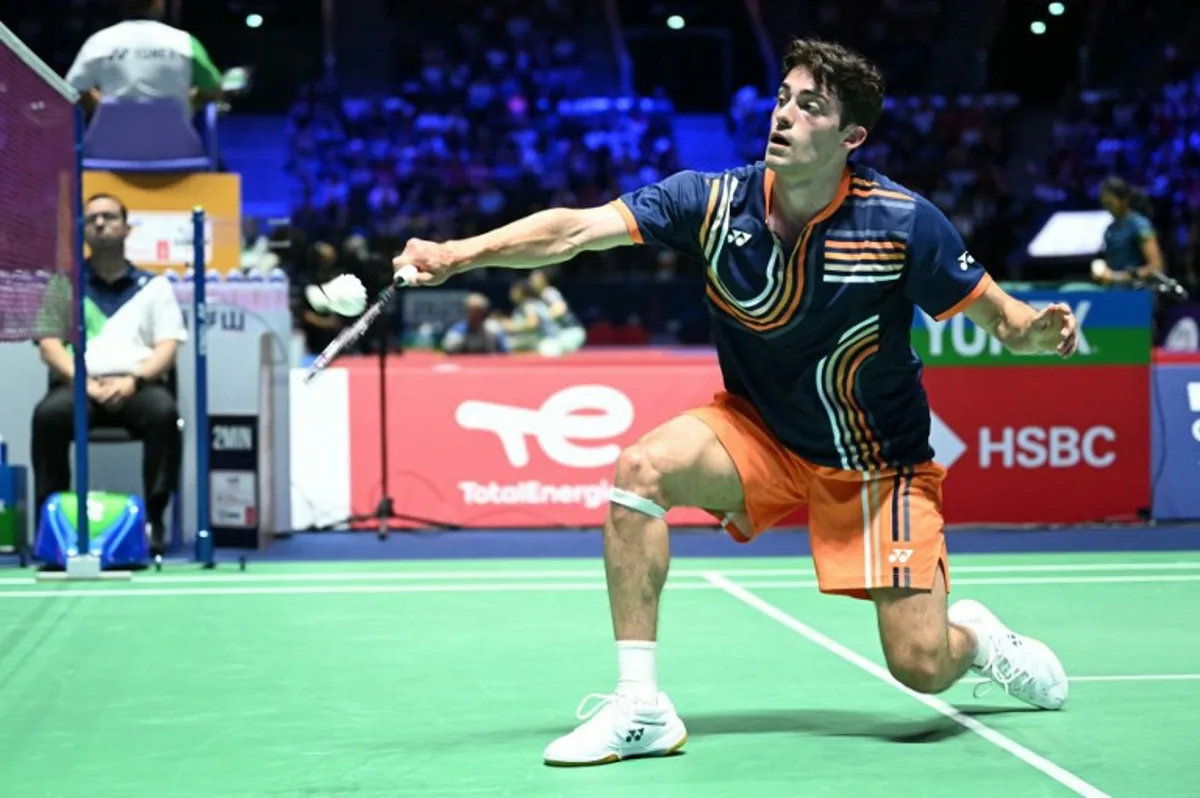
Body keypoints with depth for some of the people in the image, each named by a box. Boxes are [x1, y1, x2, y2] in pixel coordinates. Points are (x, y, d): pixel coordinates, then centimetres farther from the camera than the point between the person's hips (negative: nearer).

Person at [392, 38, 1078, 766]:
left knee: (923, 670, -9)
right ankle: (641, 707, -19)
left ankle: (975, 633, 32)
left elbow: (993, 312, -9)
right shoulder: (716, 202, -17)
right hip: (760, 433, 2)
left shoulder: (904, 222, -21)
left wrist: (1037, 330, -33)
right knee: (641, 467, -28)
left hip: (878, 462, -2)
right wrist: (458, 254, -38)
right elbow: (576, 229, -25)